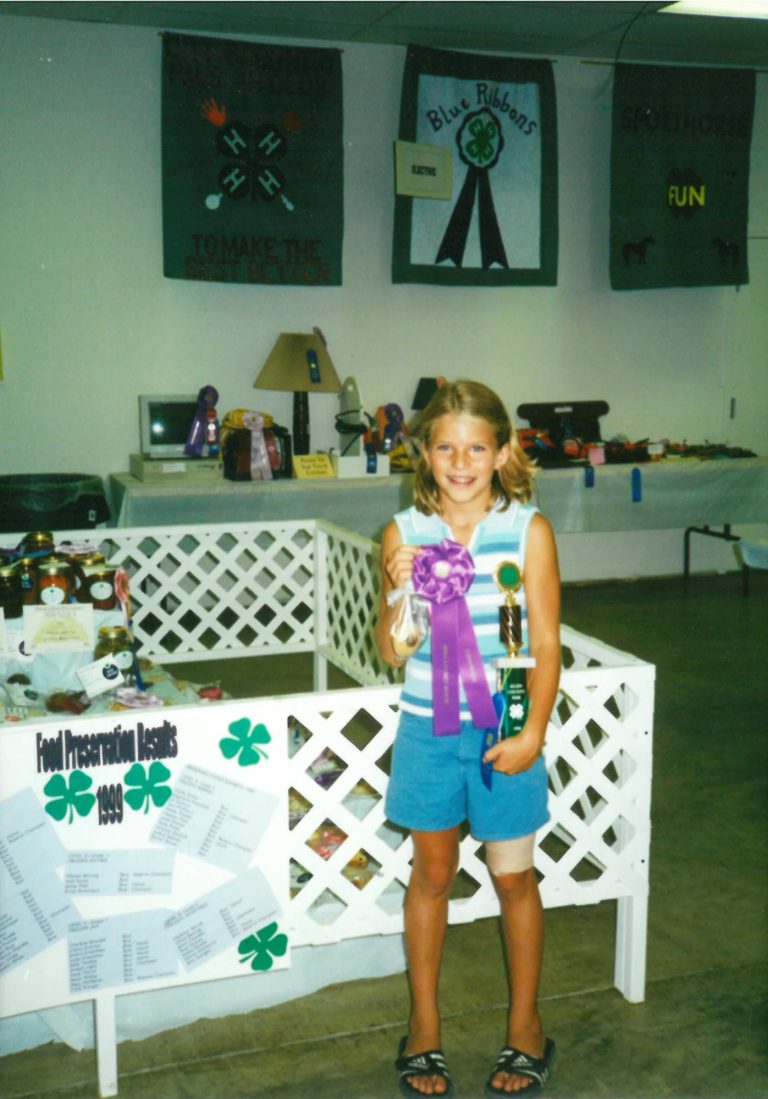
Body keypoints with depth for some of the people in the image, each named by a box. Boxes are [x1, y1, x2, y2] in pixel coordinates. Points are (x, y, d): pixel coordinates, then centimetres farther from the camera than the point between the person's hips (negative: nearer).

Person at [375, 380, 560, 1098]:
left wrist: (532, 733, -15)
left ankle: (525, 1023, 33)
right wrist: (401, 592, -20)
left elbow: (545, 644, -6)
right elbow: (392, 653, -2)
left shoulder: (528, 530, -9)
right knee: (431, 874, 16)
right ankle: (424, 1023, 34)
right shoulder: (404, 534, -5)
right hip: (428, 729, 1)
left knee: (513, 877, 12)